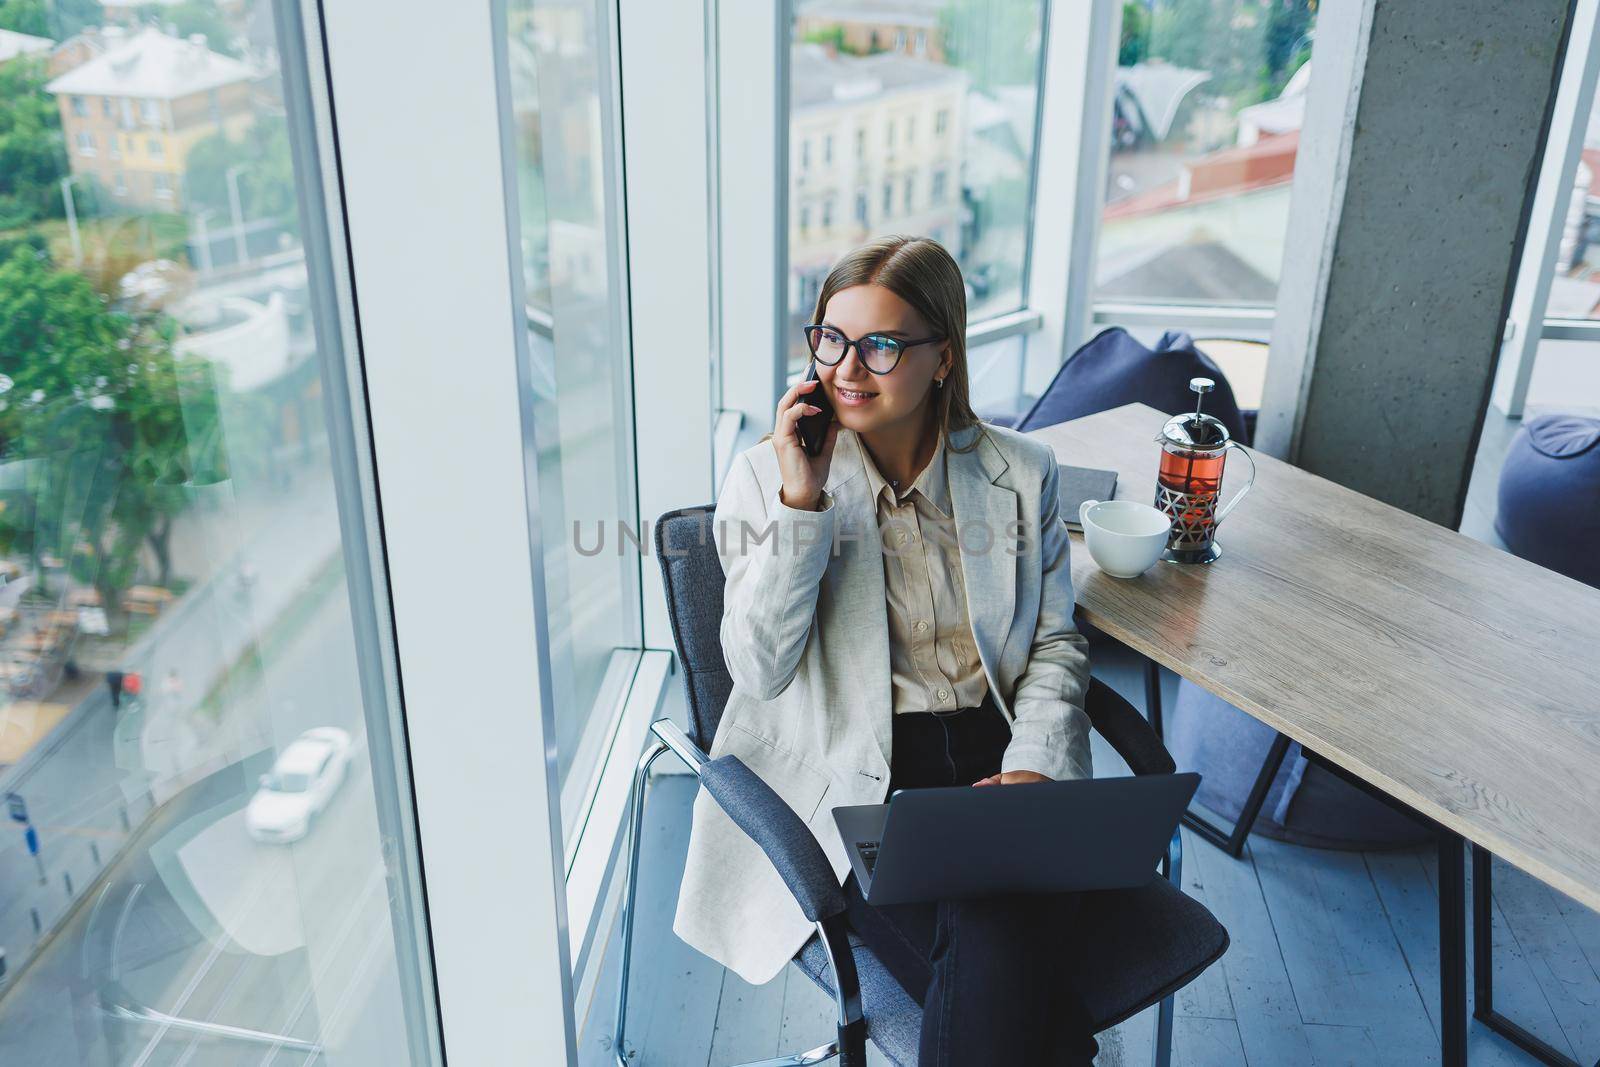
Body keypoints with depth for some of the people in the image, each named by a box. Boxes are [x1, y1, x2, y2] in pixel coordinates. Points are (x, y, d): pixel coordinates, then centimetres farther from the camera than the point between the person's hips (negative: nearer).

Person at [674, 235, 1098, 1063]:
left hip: (994, 759, 3)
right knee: (1004, 972, -26)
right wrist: (801, 501, -16)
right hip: (852, 778, -2)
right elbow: (759, 670, -8)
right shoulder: (766, 476, 0)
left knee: (1001, 942, -27)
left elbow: (1056, 644, 11)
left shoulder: (1021, 475, 7)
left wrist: (1033, 767, -7)